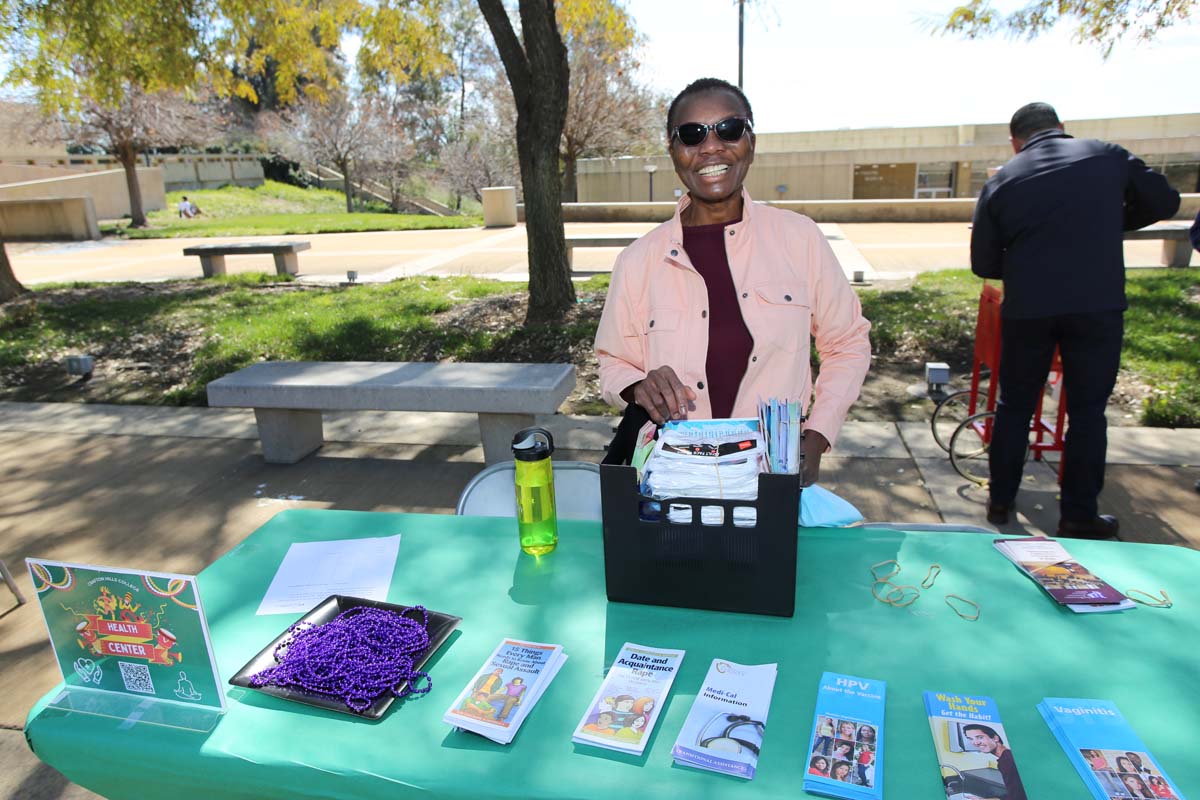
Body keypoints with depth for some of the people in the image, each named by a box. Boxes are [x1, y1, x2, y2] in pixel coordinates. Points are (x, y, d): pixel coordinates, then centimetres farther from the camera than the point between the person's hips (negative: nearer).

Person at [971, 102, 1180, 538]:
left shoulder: (1000, 182, 5)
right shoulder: (1107, 156, 6)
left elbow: (983, 264, 6)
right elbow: (1164, 201, 17)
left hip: (1026, 309, 1)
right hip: (1097, 305, 0)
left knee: (1014, 405, 13)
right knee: (1087, 411, 8)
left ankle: (1000, 501, 22)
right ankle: (1078, 517, 14)